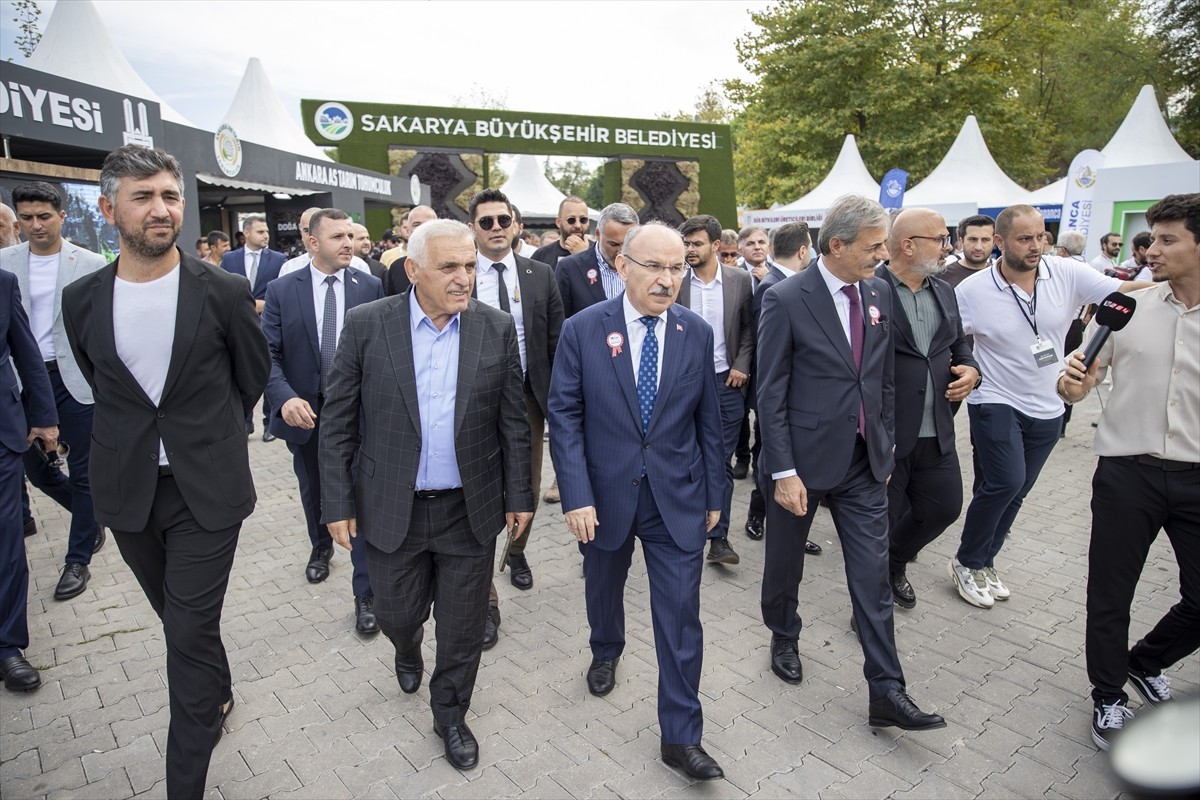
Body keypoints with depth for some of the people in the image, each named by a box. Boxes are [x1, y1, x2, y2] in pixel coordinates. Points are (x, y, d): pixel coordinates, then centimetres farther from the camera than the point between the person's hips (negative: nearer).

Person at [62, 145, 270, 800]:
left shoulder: (225, 292, -11)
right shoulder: (82, 299, -2)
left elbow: (253, 376, 4)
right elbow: (99, 384, 15)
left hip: (207, 488, -3)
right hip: (127, 490, 4)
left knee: (190, 635, 0)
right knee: (180, 619, 21)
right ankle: (219, 692, 49)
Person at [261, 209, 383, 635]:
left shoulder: (371, 286, -4)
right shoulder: (282, 290, -3)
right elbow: (268, 354, -8)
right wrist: (285, 397, -24)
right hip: (304, 412, 2)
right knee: (313, 493, 23)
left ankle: (365, 593, 8)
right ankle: (321, 548, 52)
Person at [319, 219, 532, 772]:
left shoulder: (497, 328, -4)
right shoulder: (366, 325, -7)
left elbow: (513, 421, 1)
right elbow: (338, 422, -3)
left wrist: (519, 495, 2)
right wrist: (338, 502, -4)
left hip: (470, 512, 1)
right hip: (392, 510, 0)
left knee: (462, 628, 12)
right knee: (396, 614, 18)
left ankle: (450, 716, 39)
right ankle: (408, 650, 56)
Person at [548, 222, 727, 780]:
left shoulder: (697, 333, -3)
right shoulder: (583, 329, -10)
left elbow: (708, 420, 3)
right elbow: (564, 416, -10)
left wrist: (713, 495, 6)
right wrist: (576, 497, -16)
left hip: (677, 498, 1)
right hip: (606, 494, 0)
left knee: (681, 615, 3)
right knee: (604, 587, 23)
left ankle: (681, 736, 21)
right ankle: (606, 652, 56)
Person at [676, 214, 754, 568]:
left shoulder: (740, 280, 0)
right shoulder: (676, 281, -2)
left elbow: (749, 327, 6)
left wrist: (742, 366, -5)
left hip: (727, 380, 0)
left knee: (722, 459, 4)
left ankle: (718, 537, 11)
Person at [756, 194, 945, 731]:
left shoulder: (879, 294, 4)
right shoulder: (786, 299, -14)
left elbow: (886, 380, 12)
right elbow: (771, 394, -14)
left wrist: (887, 447, 11)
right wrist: (783, 472, -15)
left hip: (864, 463, 4)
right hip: (803, 460, -4)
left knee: (873, 575, 6)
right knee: (785, 561, 16)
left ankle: (886, 692, 18)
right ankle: (784, 637, 43)